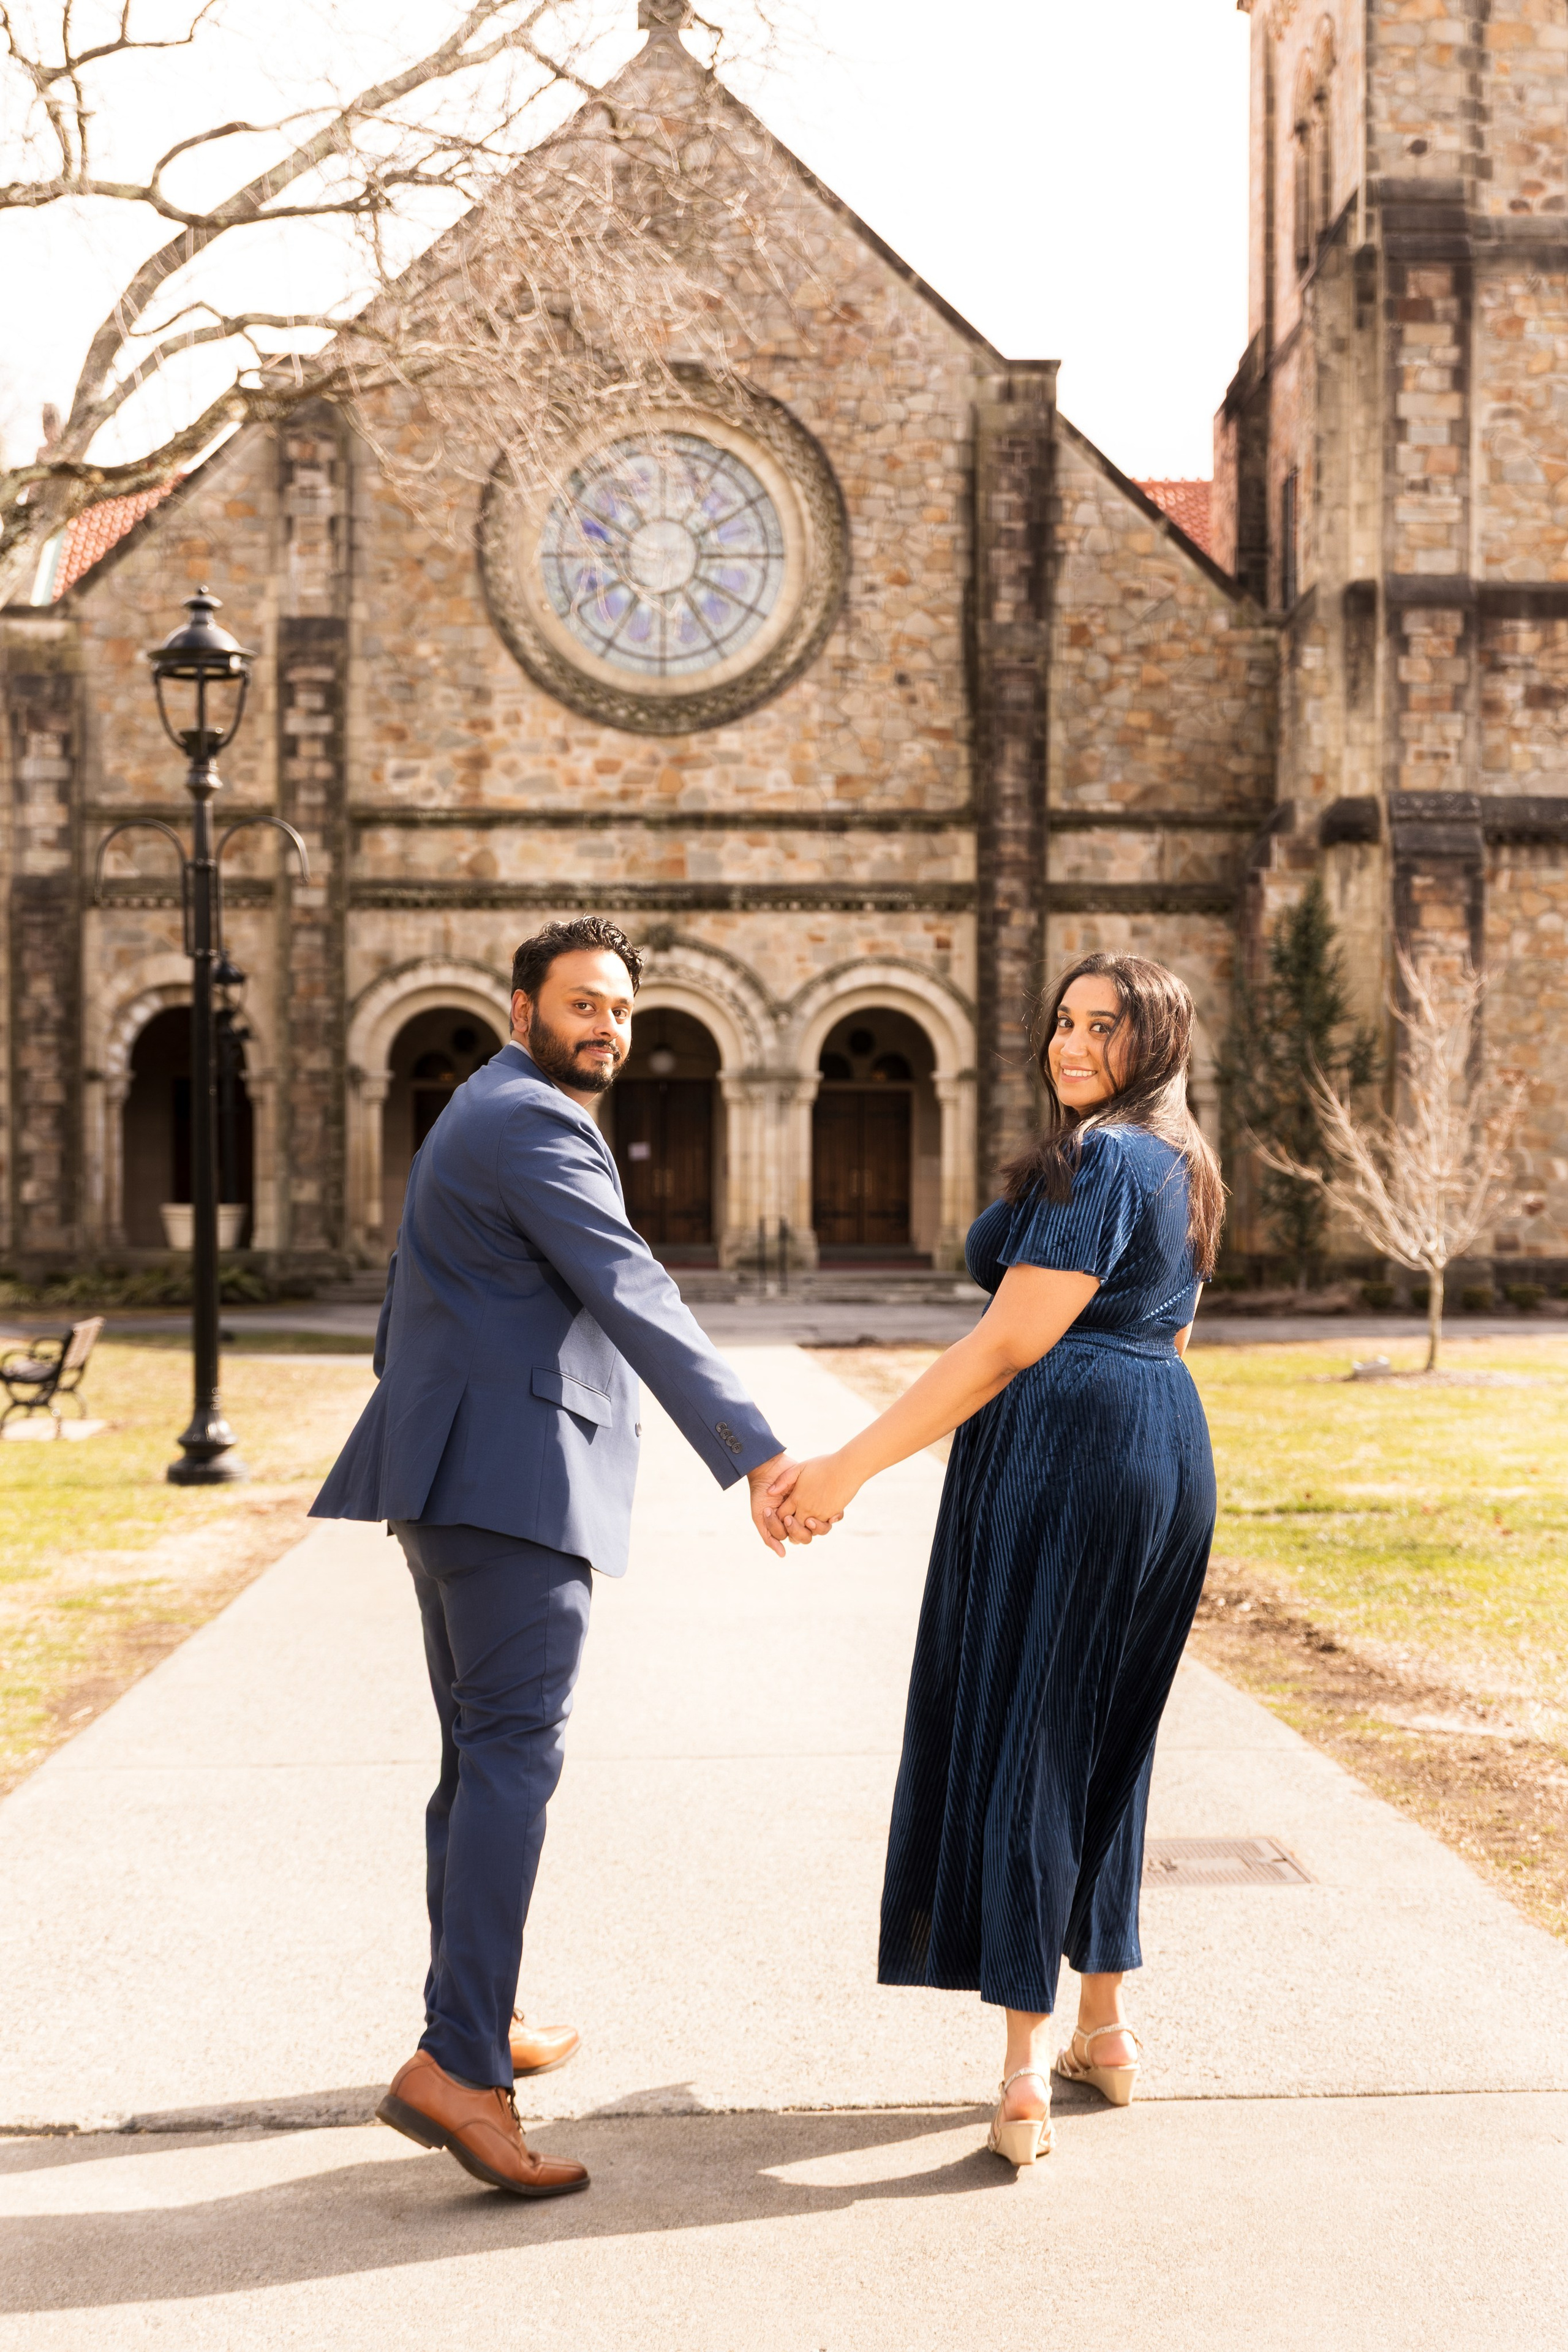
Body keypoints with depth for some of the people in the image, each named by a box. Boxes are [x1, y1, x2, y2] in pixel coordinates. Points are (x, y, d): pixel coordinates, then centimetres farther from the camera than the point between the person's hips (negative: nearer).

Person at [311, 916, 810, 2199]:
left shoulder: (478, 1118, 23)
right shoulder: (535, 1127, -11)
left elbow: (414, 1315, 28)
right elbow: (636, 1300, -21)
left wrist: (414, 1457, 32)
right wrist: (757, 1454, -26)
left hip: (451, 1475, 11)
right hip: (511, 1476, -11)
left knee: (482, 1753, 16)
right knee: (516, 1750, -15)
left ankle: (482, 2015, 26)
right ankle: (458, 2063, -21)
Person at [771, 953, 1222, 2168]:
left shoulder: (1095, 1162, -14)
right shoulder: (1181, 1167, 16)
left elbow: (1006, 1349, -19)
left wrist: (852, 1465, -18)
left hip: (1061, 1453, -9)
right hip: (1168, 1462, 9)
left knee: (1019, 1742, -4)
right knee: (1102, 1742, 17)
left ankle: (1026, 2076, -5)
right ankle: (1106, 2030, 25)